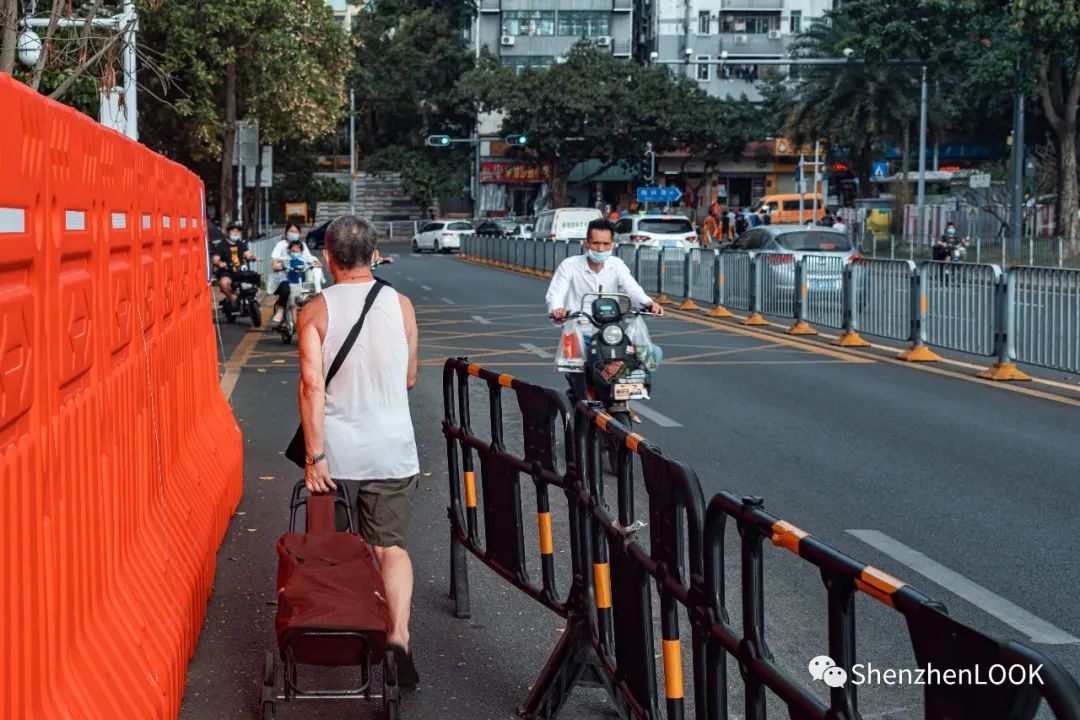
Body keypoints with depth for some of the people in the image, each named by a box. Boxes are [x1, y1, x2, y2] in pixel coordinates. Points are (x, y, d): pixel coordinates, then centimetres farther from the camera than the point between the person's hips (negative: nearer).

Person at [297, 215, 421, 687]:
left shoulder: (315, 312, -6)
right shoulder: (400, 306, 0)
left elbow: (312, 384, -16)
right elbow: (410, 379, 9)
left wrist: (314, 454, -14)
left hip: (336, 452, 0)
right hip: (392, 450, 1)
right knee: (391, 546, 4)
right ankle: (398, 636, -14)